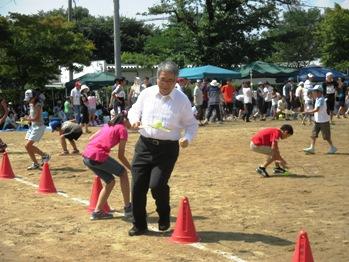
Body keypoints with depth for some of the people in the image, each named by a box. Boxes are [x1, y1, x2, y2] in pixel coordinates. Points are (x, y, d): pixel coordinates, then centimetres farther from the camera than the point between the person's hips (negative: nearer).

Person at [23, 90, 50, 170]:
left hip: (39, 126, -9)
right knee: (28, 146, 8)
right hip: (33, 126, 9)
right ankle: (35, 163, 21)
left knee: (28, 145, -12)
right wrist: (27, 117, 0)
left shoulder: (38, 105, -16)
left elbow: (36, 118, -22)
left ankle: (44, 155, 2)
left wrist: (26, 119, -23)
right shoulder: (31, 104, 9)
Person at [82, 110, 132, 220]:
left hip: (86, 156, 7)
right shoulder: (122, 129, 3)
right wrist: (132, 168, 13)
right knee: (123, 173, 14)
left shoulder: (108, 125, 24)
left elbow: (91, 138, 23)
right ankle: (127, 208, 16)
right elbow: (120, 155, 2)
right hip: (98, 156, -7)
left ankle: (97, 211, 19)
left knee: (110, 181, 21)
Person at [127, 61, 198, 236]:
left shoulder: (182, 100, -3)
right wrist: (134, 119, -5)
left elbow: (191, 124, 5)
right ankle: (139, 225, 21)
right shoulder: (147, 93, 4)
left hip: (167, 149, -3)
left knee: (157, 185, -16)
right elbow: (134, 110, 18)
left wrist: (187, 138, -15)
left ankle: (164, 217, 17)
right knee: (138, 186, 2)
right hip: (144, 145, 3)